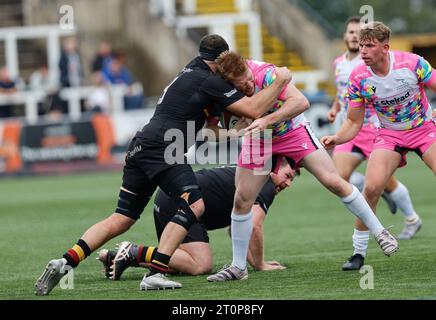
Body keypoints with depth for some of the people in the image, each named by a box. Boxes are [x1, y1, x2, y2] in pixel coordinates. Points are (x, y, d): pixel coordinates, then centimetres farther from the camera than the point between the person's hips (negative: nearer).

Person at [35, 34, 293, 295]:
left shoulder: (191, 71, 23)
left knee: (122, 219, 8)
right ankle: (155, 273, -24)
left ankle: (65, 263, -3)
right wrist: (280, 81, 4)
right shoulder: (211, 82, -4)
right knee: (194, 204, -14)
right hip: (160, 148, -9)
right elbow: (253, 109, -8)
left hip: (139, 149, 9)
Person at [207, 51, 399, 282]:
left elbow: (301, 102, -40)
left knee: (334, 182, -11)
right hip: (259, 139, 3)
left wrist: (267, 120, -46)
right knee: (242, 200, -3)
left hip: (293, 132, -3)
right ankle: (238, 267, 10)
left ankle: (379, 232, 4)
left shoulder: (265, 74, -33)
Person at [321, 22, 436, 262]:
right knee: (372, 187, -18)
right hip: (389, 134, 1)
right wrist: (336, 138, -24)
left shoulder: (412, 63, -21)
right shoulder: (358, 78, -14)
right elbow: (354, 122, -5)